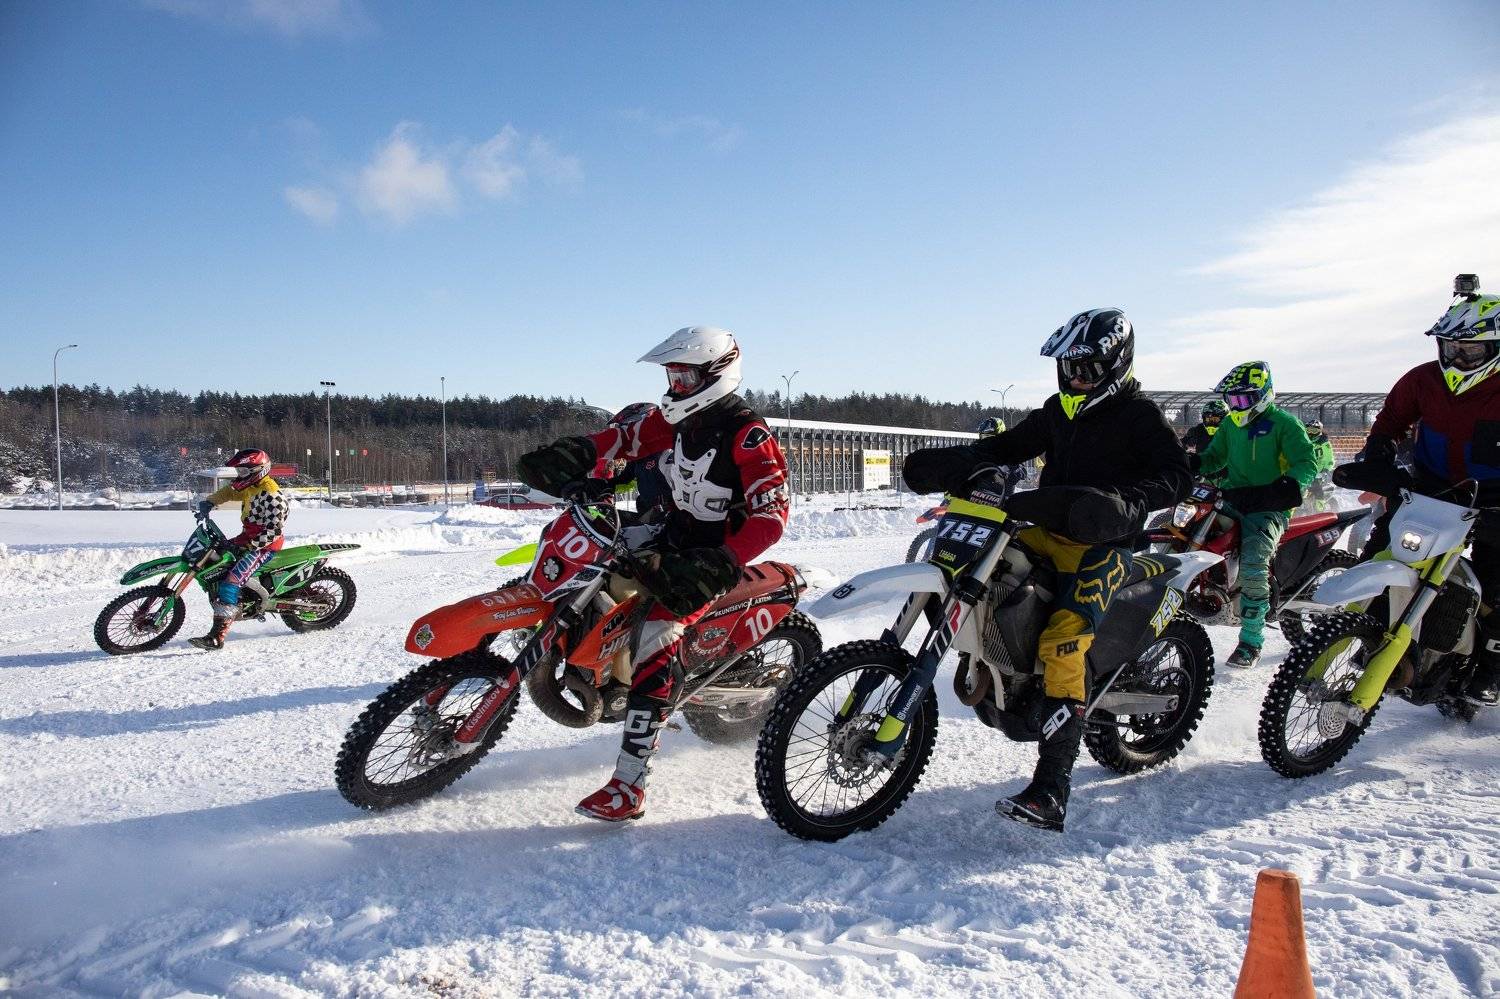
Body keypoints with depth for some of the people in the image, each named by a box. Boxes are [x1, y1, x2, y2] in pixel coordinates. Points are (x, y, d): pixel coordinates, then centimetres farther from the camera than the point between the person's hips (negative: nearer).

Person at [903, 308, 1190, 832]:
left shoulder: (1138, 414, -4)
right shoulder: (1059, 411, 17)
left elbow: (1176, 475, -15)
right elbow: (1011, 444, 15)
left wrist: (1125, 503, -33)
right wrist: (959, 459, -4)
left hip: (1102, 544, -8)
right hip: (1046, 529, 8)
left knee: (1063, 645, -26)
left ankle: (1050, 793, -28)